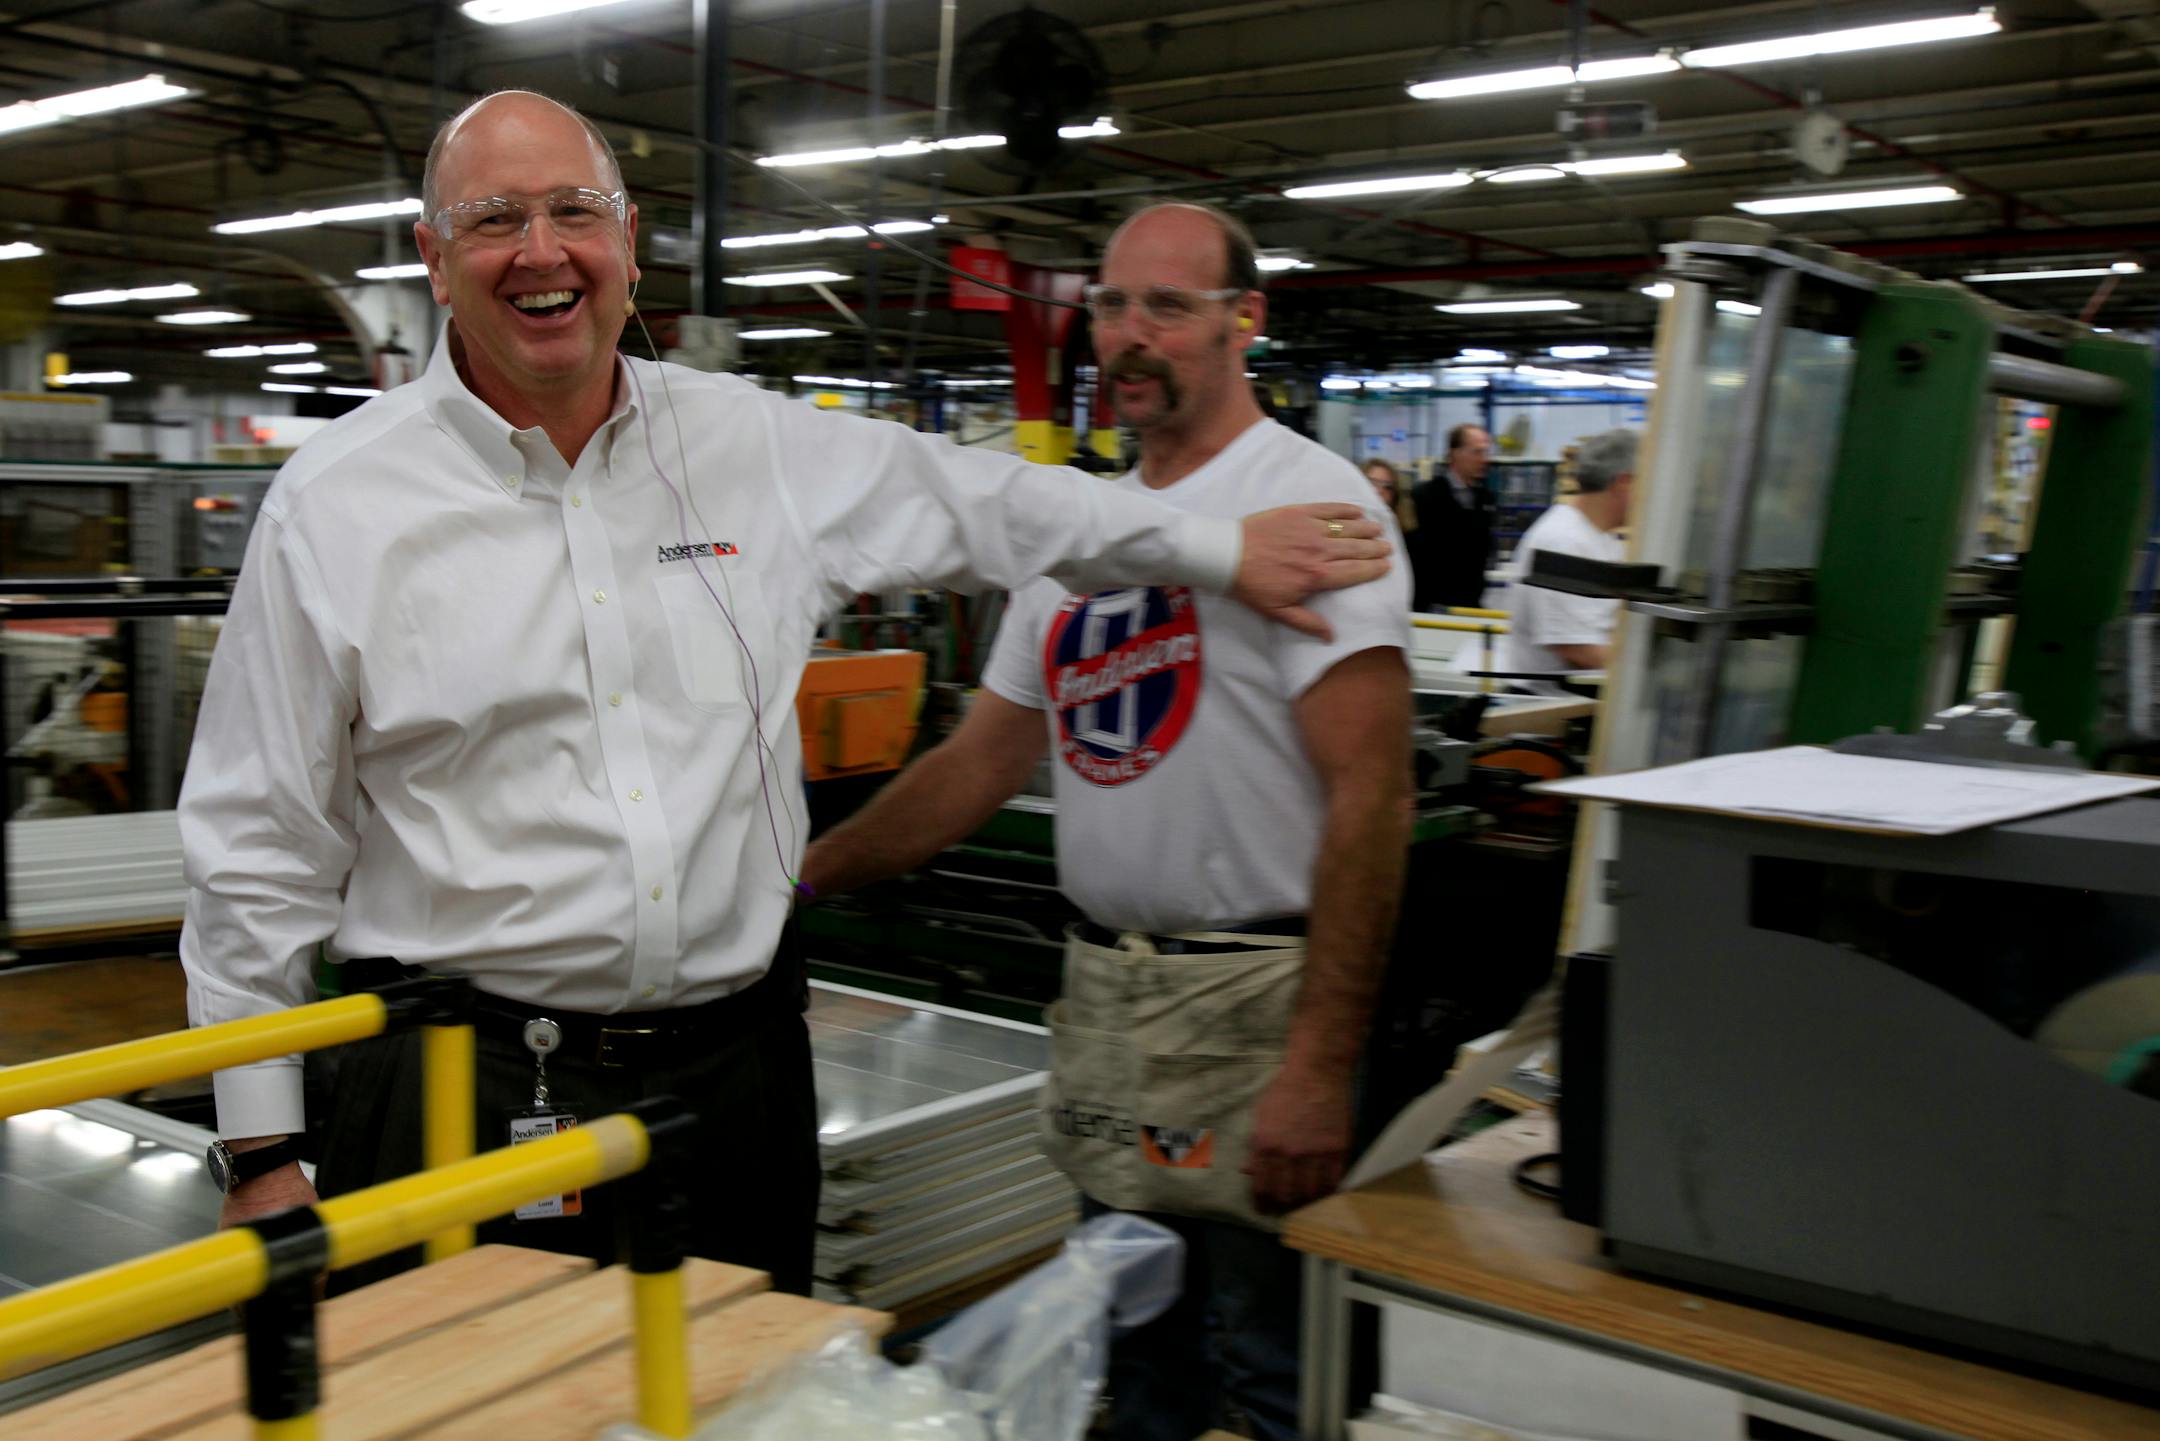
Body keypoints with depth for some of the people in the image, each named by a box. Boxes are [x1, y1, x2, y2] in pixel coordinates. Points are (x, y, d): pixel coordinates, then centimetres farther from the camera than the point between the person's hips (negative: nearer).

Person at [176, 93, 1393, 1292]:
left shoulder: (760, 447, 4)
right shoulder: (335, 504, -3)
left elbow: (977, 501, 19)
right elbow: (260, 849, 0)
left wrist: (1227, 552, 23)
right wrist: (263, 1154, -1)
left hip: (736, 1067, 3)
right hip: (463, 1094, -2)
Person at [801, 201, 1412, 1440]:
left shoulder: (1308, 500, -11)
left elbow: (1370, 795, -18)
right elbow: (982, 763, 17)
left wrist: (1320, 1066, -23)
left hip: (1250, 999, -7)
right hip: (1100, 993, 7)